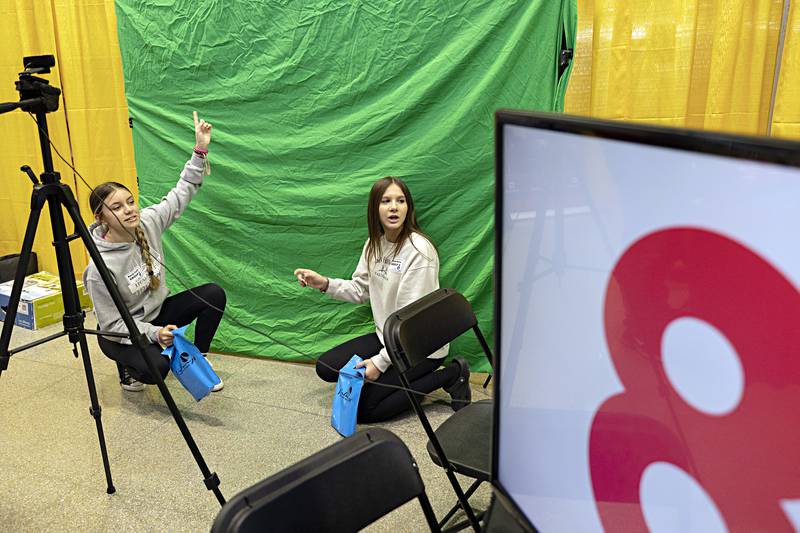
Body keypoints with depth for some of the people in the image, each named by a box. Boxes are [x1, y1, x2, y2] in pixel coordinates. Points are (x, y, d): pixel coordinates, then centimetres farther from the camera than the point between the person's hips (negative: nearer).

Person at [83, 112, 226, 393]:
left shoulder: (147, 222, -14)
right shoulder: (100, 267, -28)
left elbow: (182, 193, -4)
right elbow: (111, 324, -21)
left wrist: (200, 150, -12)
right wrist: (153, 333, -34)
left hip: (157, 312, 7)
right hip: (121, 334, -6)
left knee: (215, 294, -11)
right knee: (157, 366, -34)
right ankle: (129, 366, 4)